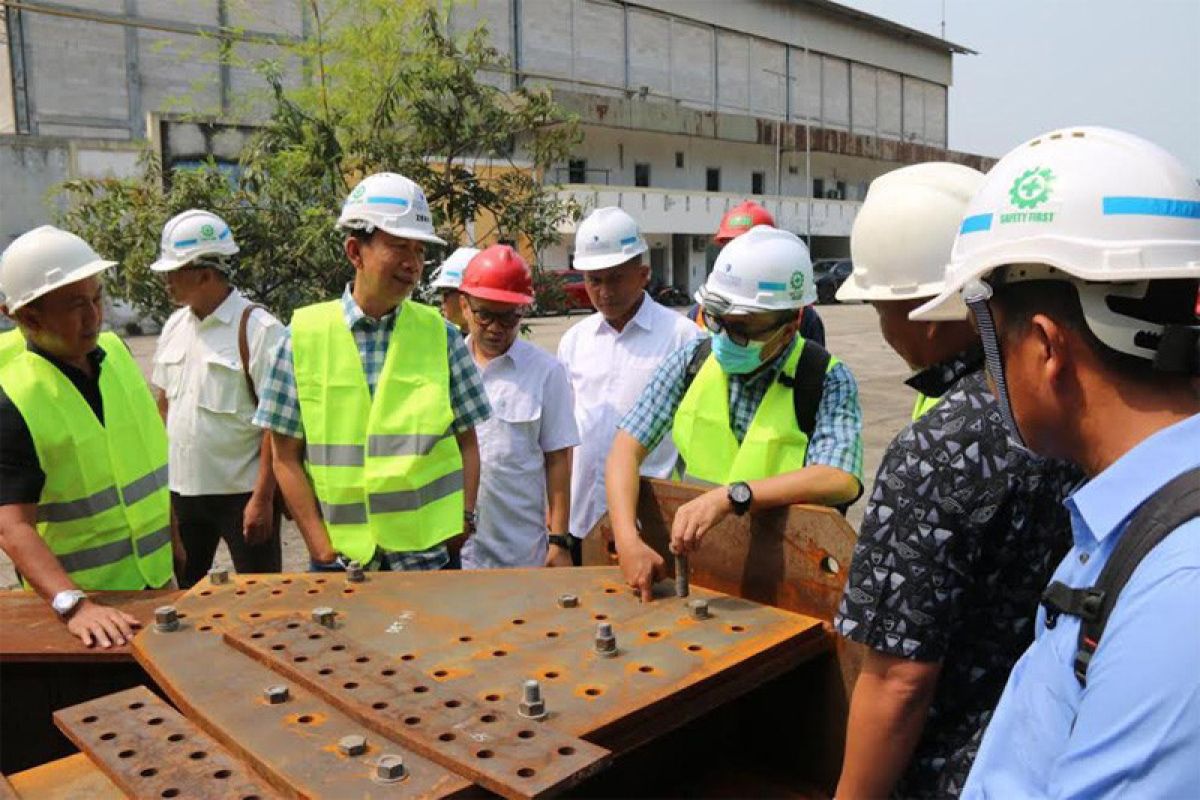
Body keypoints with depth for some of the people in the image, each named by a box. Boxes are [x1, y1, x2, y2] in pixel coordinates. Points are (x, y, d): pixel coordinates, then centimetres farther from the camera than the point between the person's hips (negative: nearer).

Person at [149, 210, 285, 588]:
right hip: (181, 489, 7)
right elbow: (164, 404, 15)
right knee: (183, 594, 19)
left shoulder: (258, 329, -14)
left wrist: (262, 498, -18)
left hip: (241, 493, -6)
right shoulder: (174, 326, 7)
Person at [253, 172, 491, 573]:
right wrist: (322, 549, -5)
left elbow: (466, 442, 5)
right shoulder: (303, 334, -2)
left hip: (431, 554, 1)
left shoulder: (442, 335, 0)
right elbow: (286, 456, 0)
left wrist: (463, 524, -7)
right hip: (341, 559, 0)